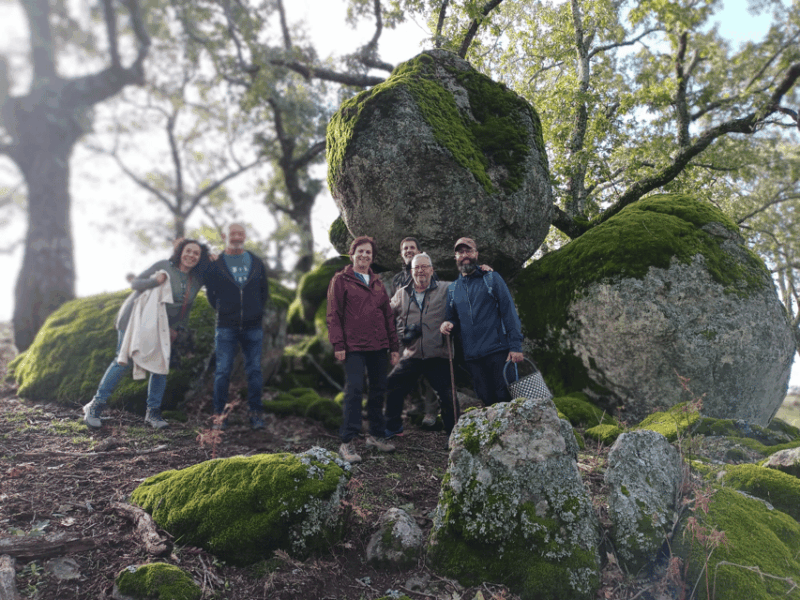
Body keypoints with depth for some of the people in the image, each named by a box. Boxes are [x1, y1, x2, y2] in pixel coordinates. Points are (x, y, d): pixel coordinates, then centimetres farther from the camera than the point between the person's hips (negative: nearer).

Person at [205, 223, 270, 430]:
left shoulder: (256, 263, 10)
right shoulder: (216, 264, 3)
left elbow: (265, 291, 17)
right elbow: (211, 294, 11)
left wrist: (256, 311, 11)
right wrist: (223, 312, 9)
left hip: (253, 327, 2)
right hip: (226, 327, -1)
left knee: (254, 371, 3)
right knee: (223, 371, 0)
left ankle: (256, 413, 12)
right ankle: (219, 414, 11)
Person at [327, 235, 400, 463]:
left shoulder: (377, 283, 17)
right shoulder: (341, 280, 2)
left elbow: (388, 315, 18)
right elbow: (334, 314, -3)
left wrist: (394, 346, 14)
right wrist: (338, 344, -12)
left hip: (378, 346, 6)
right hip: (354, 346, -5)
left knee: (379, 390, 9)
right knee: (354, 390, -9)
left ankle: (376, 435, 23)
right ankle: (347, 442, -2)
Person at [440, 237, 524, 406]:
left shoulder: (492, 278, 4)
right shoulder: (452, 288, 15)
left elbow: (509, 312, -2)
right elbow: (452, 317, 24)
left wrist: (515, 346, -11)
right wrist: (447, 324, -2)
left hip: (498, 351, -3)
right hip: (472, 357, 4)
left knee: (505, 398, -6)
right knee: (488, 400, 7)